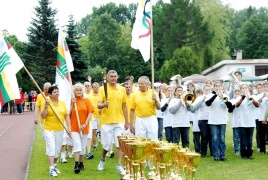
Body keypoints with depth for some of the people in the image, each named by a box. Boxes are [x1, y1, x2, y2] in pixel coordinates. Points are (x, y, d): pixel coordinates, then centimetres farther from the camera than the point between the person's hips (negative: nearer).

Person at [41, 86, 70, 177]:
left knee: (57, 149, 13)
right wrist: (46, 106, -23)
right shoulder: (47, 103, -8)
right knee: (51, 148, -10)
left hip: (60, 130, 5)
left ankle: (54, 166, 31)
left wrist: (69, 127, 2)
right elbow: (43, 116, -13)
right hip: (49, 130, -4)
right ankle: (51, 169, -9)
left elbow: (66, 115, 9)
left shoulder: (62, 103, 5)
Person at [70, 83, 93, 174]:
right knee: (77, 144, -16)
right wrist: (72, 104, -12)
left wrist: (85, 124, -12)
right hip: (74, 127, -1)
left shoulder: (86, 100, 2)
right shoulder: (72, 100, 2)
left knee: (83, 146, 9)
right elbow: (69, 114, -3)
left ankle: (81, 163, 23)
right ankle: (76, 164, -16)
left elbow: (90, 113, -1)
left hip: (84, 127, 2)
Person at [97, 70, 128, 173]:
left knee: (119, 144, -1)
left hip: (119, 121, 2)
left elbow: (124, 107, 11)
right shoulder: (102, 89, -3)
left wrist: (126, 121, 10)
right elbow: (98, 105, -10)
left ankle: (119, 165, 6)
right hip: (106, 121, -2)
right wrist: (103, 104, -33)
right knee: (106, 144, 6)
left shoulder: (122, 89, 6)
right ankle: (102, 160, 33)